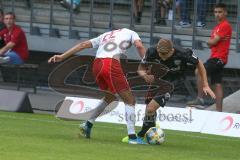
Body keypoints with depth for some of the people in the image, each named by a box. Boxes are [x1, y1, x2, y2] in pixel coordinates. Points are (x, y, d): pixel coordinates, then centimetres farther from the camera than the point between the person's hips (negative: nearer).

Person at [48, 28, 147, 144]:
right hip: (111, 64, -6)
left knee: (110, 97, 30)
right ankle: (132, 137, -7)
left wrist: (62, 56, 19)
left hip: (97, 64, 6)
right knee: (129, 100, 3)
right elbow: (139, 46, 0)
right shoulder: (130, 33, 21)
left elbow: (83, 45, 24)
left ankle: (88, 124, 30)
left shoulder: (105, 36, 33)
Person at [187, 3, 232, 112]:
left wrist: (209, 41, 5)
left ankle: (200, 99, -18)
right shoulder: (217, 27, 20)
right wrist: (211, 42, 0)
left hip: (218, 58, -10)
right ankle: (219, 110, 6)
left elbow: (213, 42, -15)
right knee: (217, 84, 7)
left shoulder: (225, 26, -11)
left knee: (199, 72, -19)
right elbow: (211, 43, 21)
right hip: (216, 57, 10)